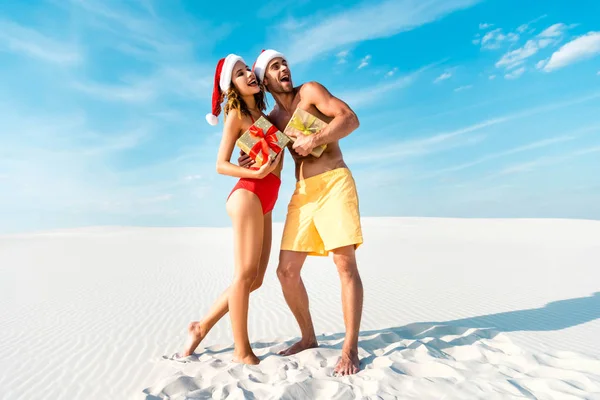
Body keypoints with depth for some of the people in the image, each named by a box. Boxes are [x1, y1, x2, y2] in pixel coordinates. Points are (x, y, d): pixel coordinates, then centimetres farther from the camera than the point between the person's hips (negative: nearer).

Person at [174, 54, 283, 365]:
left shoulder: (262, 114, 22)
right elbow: (221, 165, -5)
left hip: (264, 202, 8)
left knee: (255, 278, 7)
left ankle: (202, 328, 21)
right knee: (245, 273, -6)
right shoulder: (236, 114, 2)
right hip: (248, 195, -8)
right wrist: (256, 173, -18)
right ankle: (242, 350, 9)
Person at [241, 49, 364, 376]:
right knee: (286, 271, 1)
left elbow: (351, 119, -7)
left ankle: (350, 350, 0)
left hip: (334, 182, -5)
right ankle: (308, 336, 19)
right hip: (302, 192, 6)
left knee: (345, 264, -12)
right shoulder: (271, 120, 17)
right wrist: (250, 163, 1)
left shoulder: (310, 91, 4)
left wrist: (314, 139, -20)